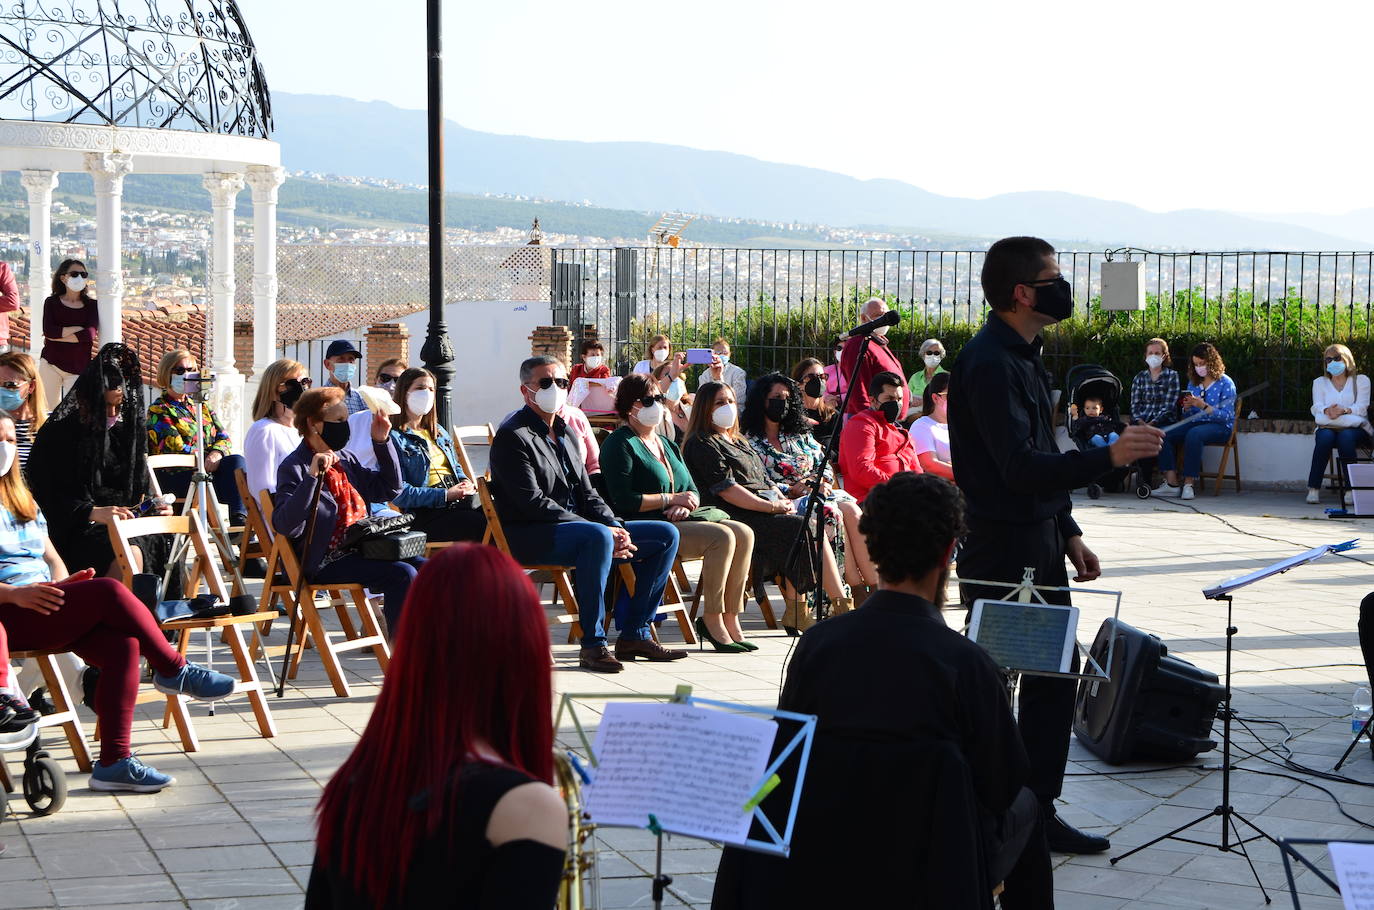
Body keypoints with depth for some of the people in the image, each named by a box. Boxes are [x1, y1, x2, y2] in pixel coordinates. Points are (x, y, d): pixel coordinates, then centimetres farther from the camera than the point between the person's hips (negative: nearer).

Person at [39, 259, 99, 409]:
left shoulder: (91, 305, 5)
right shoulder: (52, 302, 6)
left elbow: (91, 334, -12)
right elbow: (48, 330, -10)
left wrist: (57, 336, -10)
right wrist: (79, 329, -14)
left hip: (79, 367, -1)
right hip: (51, 363, 1)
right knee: (49, 409, 1)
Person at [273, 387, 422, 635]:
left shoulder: (346, 459, 15)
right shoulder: (294, 467, -9)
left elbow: (389, 489, 22)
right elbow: (286, 525, -23)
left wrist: (382, 443, 12)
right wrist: (312, 476, -31)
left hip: (359, 551, 8)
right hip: (325, 563, -8)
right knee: (402, 574, -24)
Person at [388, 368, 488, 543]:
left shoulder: (438, 432, 27)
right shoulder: (394, 438, 0)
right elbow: (398, 493, -9)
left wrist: (466, 482, 8)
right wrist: (445, 495, -14)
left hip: (462, 501, 7)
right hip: (427, 514, -7)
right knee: (487, 528, -32)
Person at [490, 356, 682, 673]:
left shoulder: (562, 432, 20)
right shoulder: (513, 436, -9)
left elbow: (587, 493, 18)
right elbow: (533, 503, -19)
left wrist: (615, 527, -5)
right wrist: (604, 530, -22)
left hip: (576, 527, 9)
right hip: (528, 536, -9)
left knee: (666, 534, 3)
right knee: (598, 536, -39)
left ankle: (635, 634, 3)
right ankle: (593, 644, -33)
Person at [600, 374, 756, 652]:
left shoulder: (666, 444, 24)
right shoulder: (620, 444, -3)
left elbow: (692, 491, 20)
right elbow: (623, 500, -15)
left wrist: (684, 505, -5)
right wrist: (671, 499, -11)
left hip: (678, 520, 8)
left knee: (743, 533, -14)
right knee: (721, 536, -27)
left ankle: (730, 619, -14)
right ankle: (712, 619, -20)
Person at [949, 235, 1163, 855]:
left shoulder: (1025, 355, 13)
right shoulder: (989, 362, -19)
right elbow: (1020, 468, -26)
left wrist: (1069, 533, 19)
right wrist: (1109, 457, -33)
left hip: (1040, 547, 10)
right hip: (1001, 552, -10)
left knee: (1054, 677, 13)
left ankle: (1038, 812, 21)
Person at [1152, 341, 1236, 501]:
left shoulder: (1225, 383, -1)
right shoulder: (1193, 383, 18)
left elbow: (1226, 415, -11)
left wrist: (1203, 405, -20)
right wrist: (1187, 408, -5)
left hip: (1219, 427, -6)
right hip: (1195, 423, 6)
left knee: (1193, 434, -40)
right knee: (1163, 434, -21)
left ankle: (1189, 483, -36)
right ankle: (1171, 482, -28)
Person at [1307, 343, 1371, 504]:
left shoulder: (1361, 380, 14)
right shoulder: (1319, 382, 21)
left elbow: (1361, 407, -1)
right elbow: (1316, 407, 4)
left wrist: (1344, 410, -22)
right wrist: (1327, 411, -21)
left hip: (1354, 428, -1)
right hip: (1328, 426, 1)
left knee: (1346, 437, -38)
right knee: (1325, 436, -35)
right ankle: (1313, 488, -37)